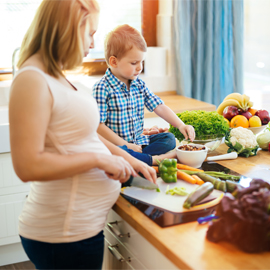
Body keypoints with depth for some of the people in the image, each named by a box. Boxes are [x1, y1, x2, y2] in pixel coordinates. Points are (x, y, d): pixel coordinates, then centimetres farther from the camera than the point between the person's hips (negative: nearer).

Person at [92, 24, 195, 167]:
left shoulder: (139, 84, 8)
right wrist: (126, 145, -15)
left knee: (169, 139, -4)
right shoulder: (102, 89, -13)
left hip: (138, 141, 8)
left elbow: (159, 107, 9)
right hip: (116, 144, -7)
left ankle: (134, 157, -21)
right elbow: (99, 126, -15)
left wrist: (181, 125, -5)